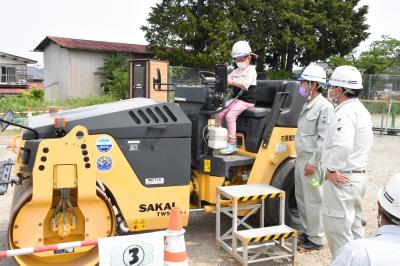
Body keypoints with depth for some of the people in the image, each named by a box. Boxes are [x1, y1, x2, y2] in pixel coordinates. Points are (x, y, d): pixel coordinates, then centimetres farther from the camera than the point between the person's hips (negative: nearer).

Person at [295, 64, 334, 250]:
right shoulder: (307, 105, 14)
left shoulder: (324, 106, -14)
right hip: (301, 158, 9)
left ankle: (316, 239, 11)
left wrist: (313, 162, -21)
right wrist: (301, 159, 18)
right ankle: (306, 231, 30)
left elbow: (324, 138, -19)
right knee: (301, 197, 17)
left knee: (313, 200, -1)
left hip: (311, 161, -9)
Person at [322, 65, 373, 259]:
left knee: (337, 229, 0)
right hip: (358, 175, 10)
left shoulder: (345, 112, -20)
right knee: (354, 225, 20)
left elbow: (342, 146, -35)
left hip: (341, 179, -10)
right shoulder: (361, 110, 13)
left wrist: (332, 169, -21)